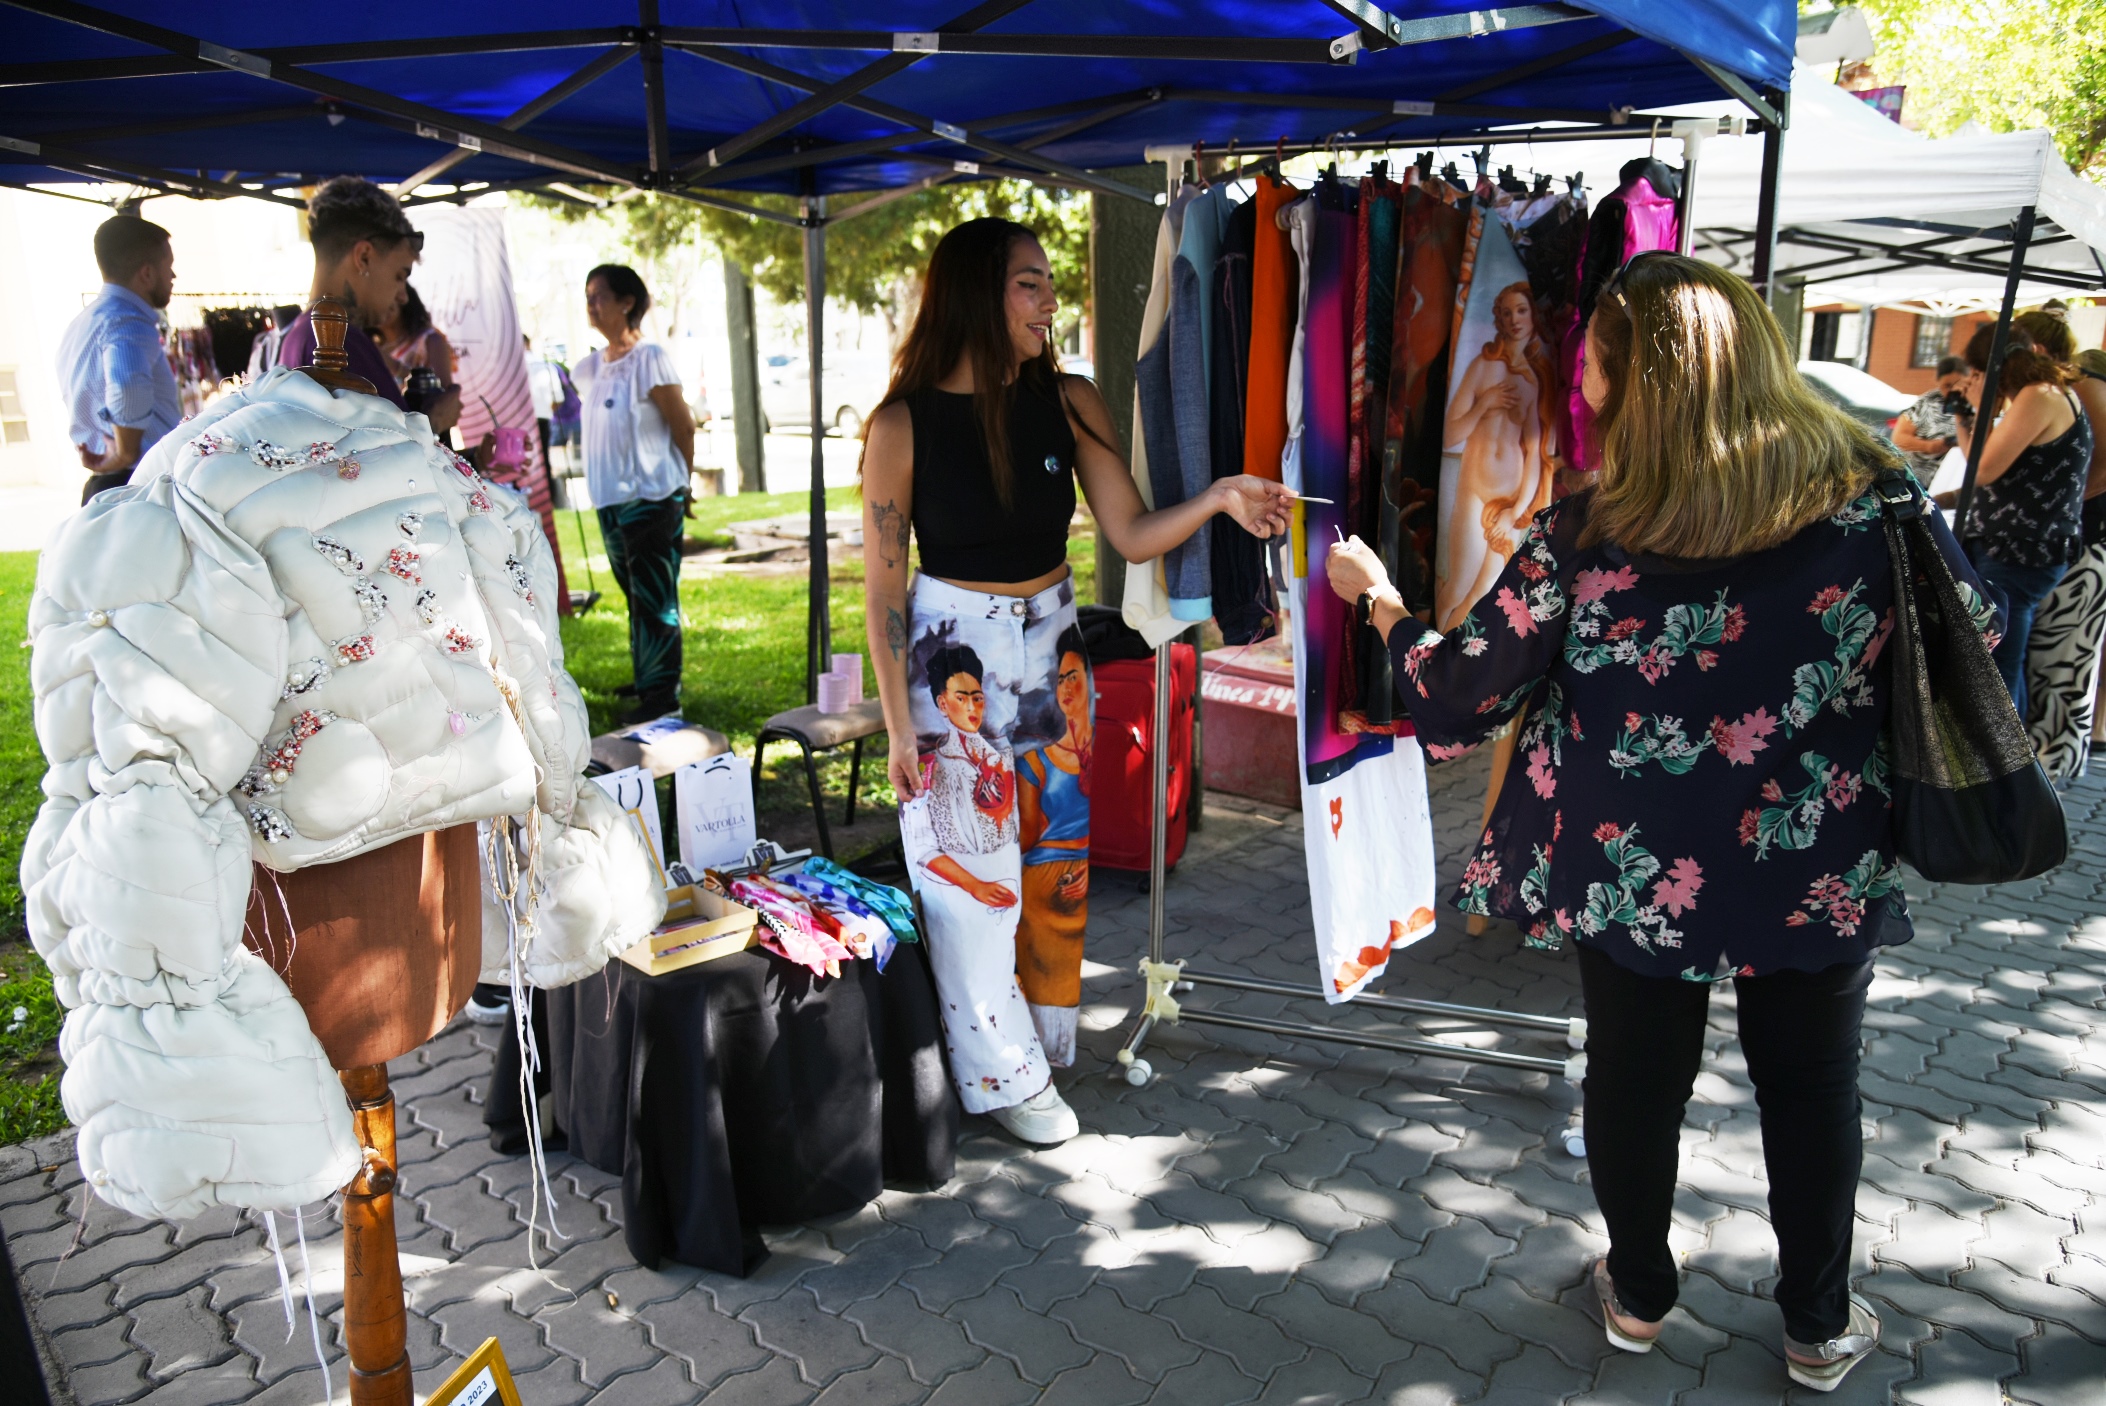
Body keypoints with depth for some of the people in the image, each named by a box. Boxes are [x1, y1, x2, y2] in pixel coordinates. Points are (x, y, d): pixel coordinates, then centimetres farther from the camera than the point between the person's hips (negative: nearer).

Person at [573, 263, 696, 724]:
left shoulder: (650, 359, -11)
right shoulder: (589, 368, 10)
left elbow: (684, 427, -7)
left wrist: (680, 484, 3)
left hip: (651, 498, -8)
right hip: (610, 499, 8)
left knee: (655, 598, -6)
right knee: (635, 595, 16)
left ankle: (663, 692, 0)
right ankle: (645, 678, 28)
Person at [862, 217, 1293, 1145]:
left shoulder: (1069, 402, -3)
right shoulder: (903, 423, -12)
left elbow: (1132, 536, -3)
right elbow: (882, 587, -9)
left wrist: (1218, 499, -21)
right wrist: (899, 724, -9)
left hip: (1052, 655, 4)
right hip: (953, 661, -4)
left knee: (1054, 862, 12)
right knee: (973, 872, 4)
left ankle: (1044, 1040, 33)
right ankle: (1003, 1072, 22)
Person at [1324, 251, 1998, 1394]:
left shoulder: (1580, 540, -20)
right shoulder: (1870, 495, -12)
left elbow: (1450, 707, -13)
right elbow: (1969, 625, 5)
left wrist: (1376, 596, 3)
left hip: (1635, 881, -1)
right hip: (1825, 876, 2)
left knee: (1635, 1081, 19)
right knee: (1811, 1088, 22)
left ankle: (1637, 1298, 41)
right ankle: (1820, 1328, 41)